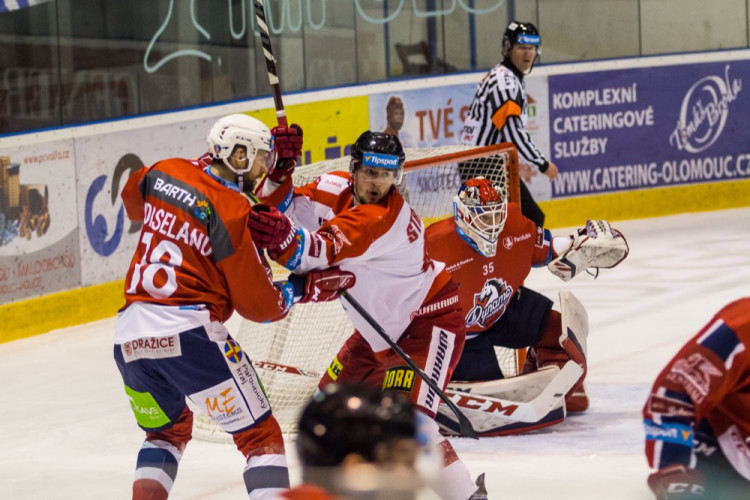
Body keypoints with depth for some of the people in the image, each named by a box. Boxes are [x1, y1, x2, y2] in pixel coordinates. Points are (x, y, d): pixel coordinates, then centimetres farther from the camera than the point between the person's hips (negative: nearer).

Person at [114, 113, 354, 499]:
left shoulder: (164, 173, 11)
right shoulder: (234, 211, -7)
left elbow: (133, 197, 36)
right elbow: (257, 304, -3)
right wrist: (304, 289, 12)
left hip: (128, 336, 7)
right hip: (189, 331, -7)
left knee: (166, 430, 29)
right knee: (259, 435, 2)